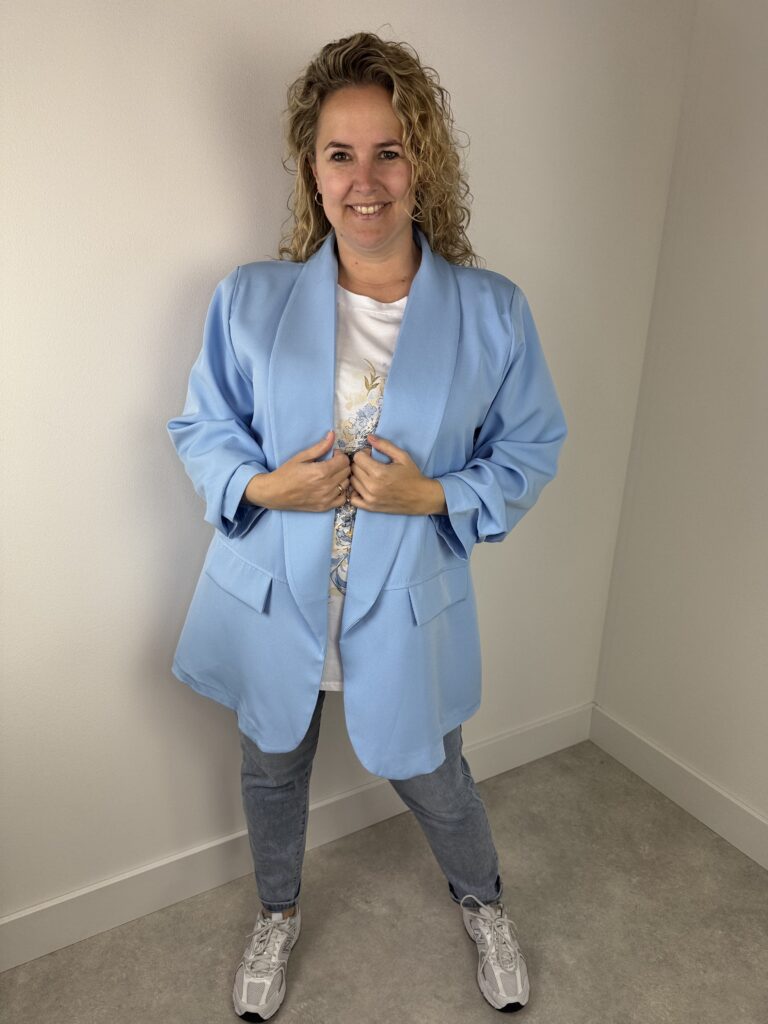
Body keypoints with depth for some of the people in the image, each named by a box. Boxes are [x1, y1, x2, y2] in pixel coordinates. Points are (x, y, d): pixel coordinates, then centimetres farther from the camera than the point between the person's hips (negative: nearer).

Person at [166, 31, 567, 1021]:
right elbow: (201, 430, 2)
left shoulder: (492, 311, -9)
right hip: (274, 599, 2)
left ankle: (482, 902, 58)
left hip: (408, 608, -1)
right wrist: (267, 486, -18)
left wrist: (433, 495, -19)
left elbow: (531, 450, -2)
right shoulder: (248, 299, -8)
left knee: (433, 783, 20)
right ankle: (278, 913, 59)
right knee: (272, 773, 24)